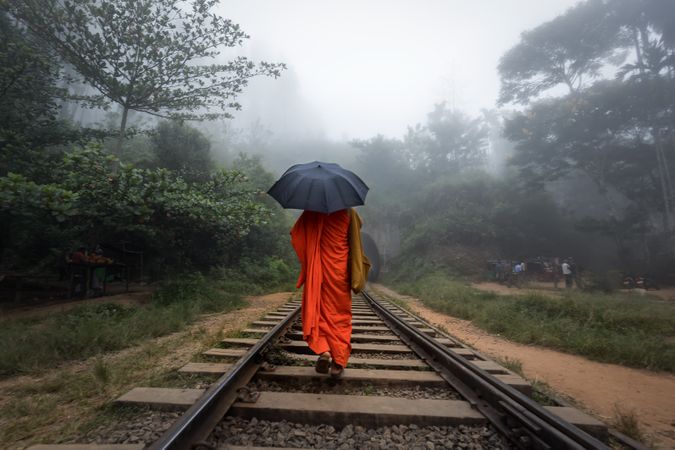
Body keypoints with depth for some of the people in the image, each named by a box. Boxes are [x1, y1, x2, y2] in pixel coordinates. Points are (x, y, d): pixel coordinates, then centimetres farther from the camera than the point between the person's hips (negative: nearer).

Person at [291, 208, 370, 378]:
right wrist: (357, 276, 0)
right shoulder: (348, 212, -4)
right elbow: (355, 244, -5)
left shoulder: (311, 212, -2)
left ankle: (323, 350, -3)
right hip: (339, 270, 0)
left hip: (317, 270, 1)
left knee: (317, 312, 14)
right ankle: (338, 361, 13)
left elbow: (295, 234, -1)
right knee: (341, 314, 10)